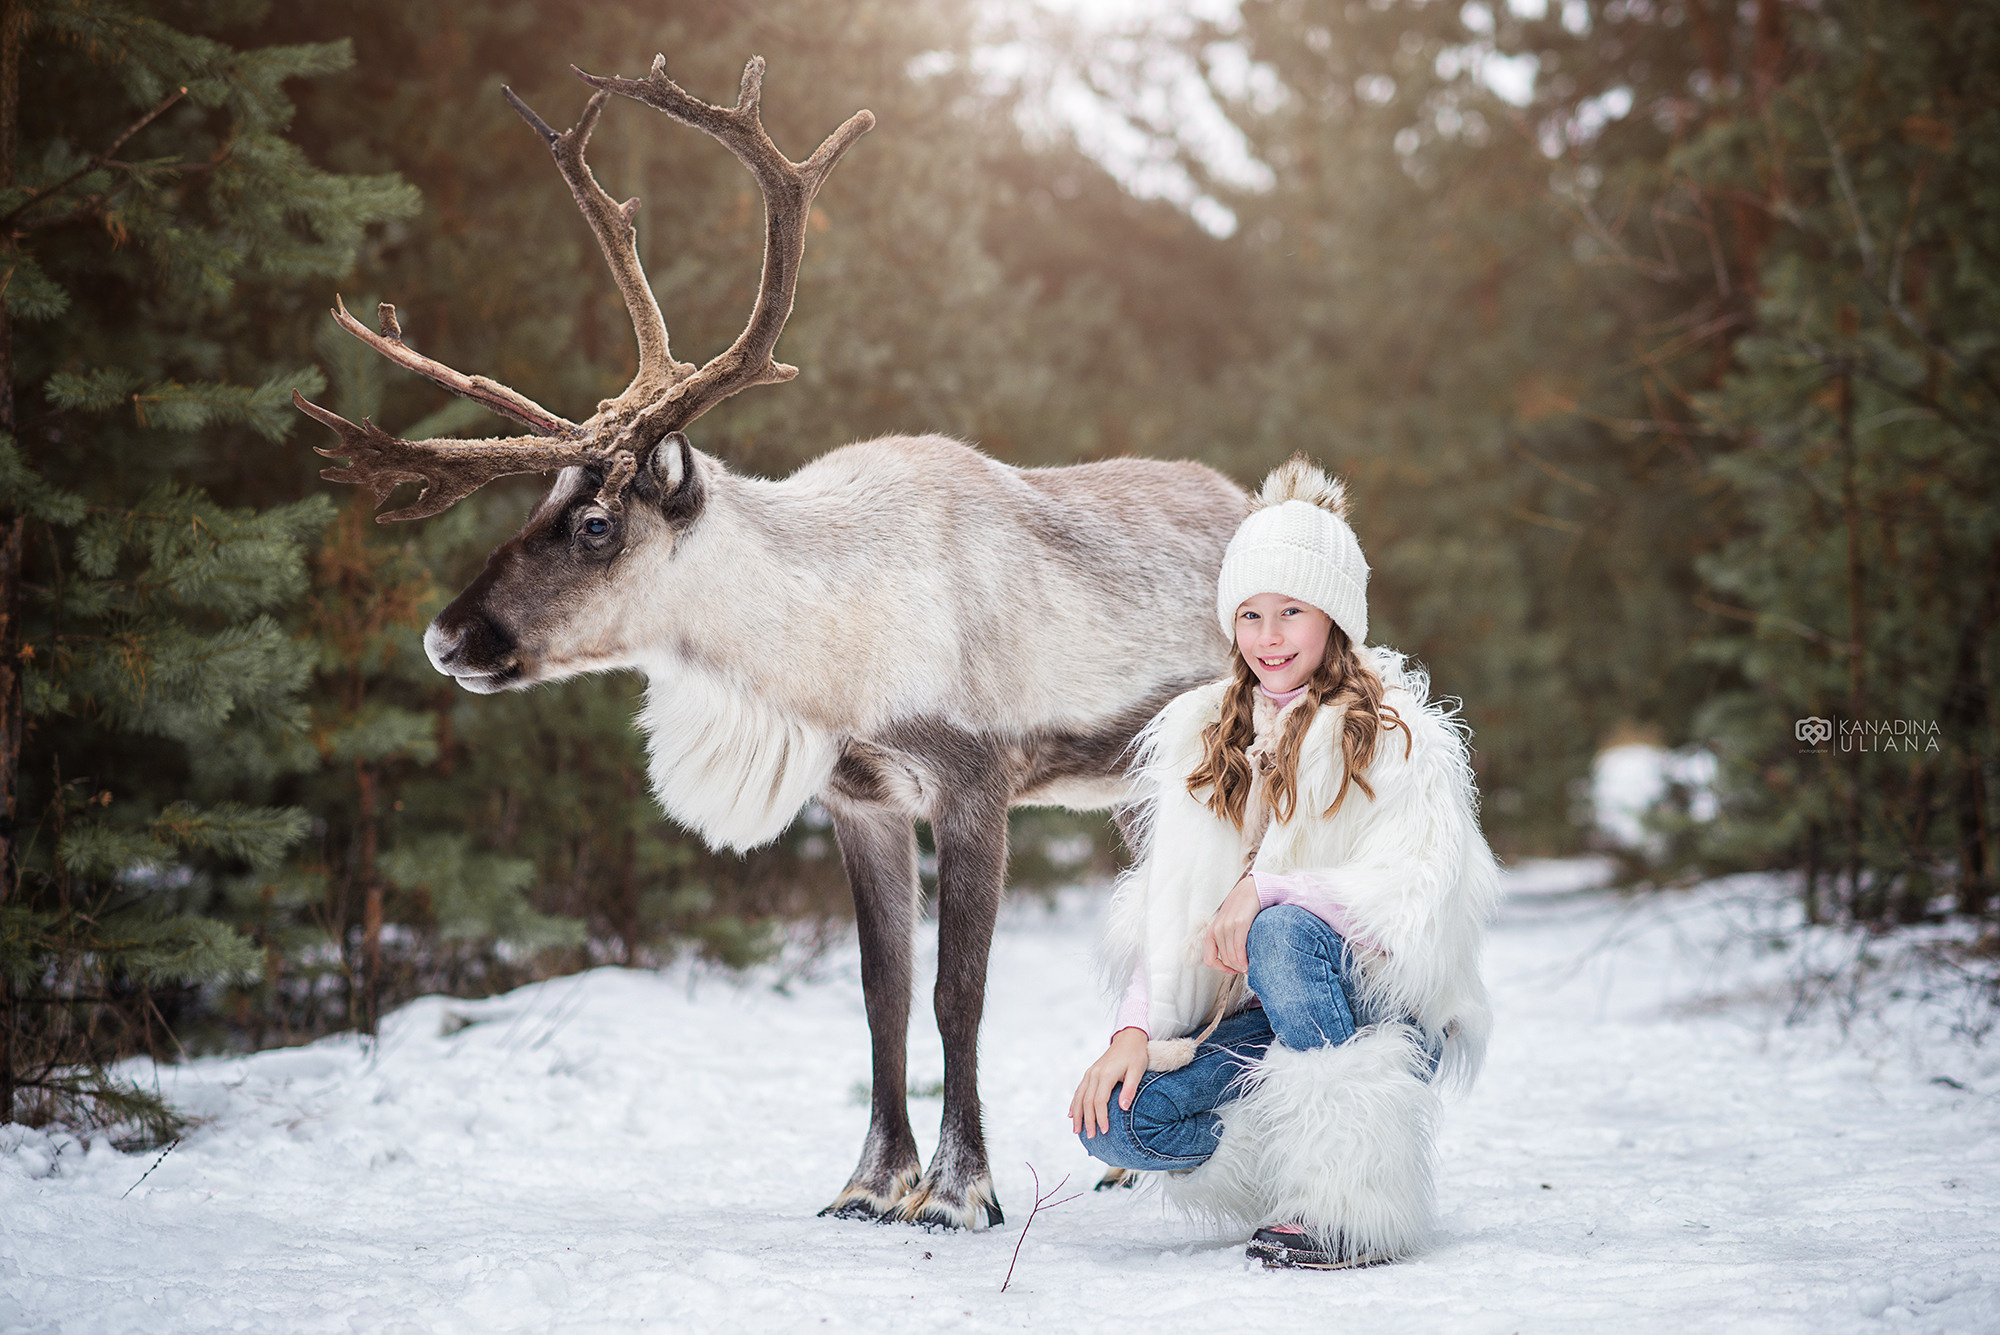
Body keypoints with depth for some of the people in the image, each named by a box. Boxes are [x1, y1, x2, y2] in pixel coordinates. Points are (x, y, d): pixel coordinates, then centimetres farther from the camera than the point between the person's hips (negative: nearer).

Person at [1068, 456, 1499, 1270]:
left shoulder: (1396, 735, -4)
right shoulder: (1200, 732, 11)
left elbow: (1416, 889, -17)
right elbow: (1166, 904, 6)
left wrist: (1266, 888, -25)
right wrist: (1134, 1030, -8)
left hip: (1385, 1004, -4)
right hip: (1248, 1011, 4)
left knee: (1285, 931, -36)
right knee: (1116, 1123, -22)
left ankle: (1349, 1202, -27)